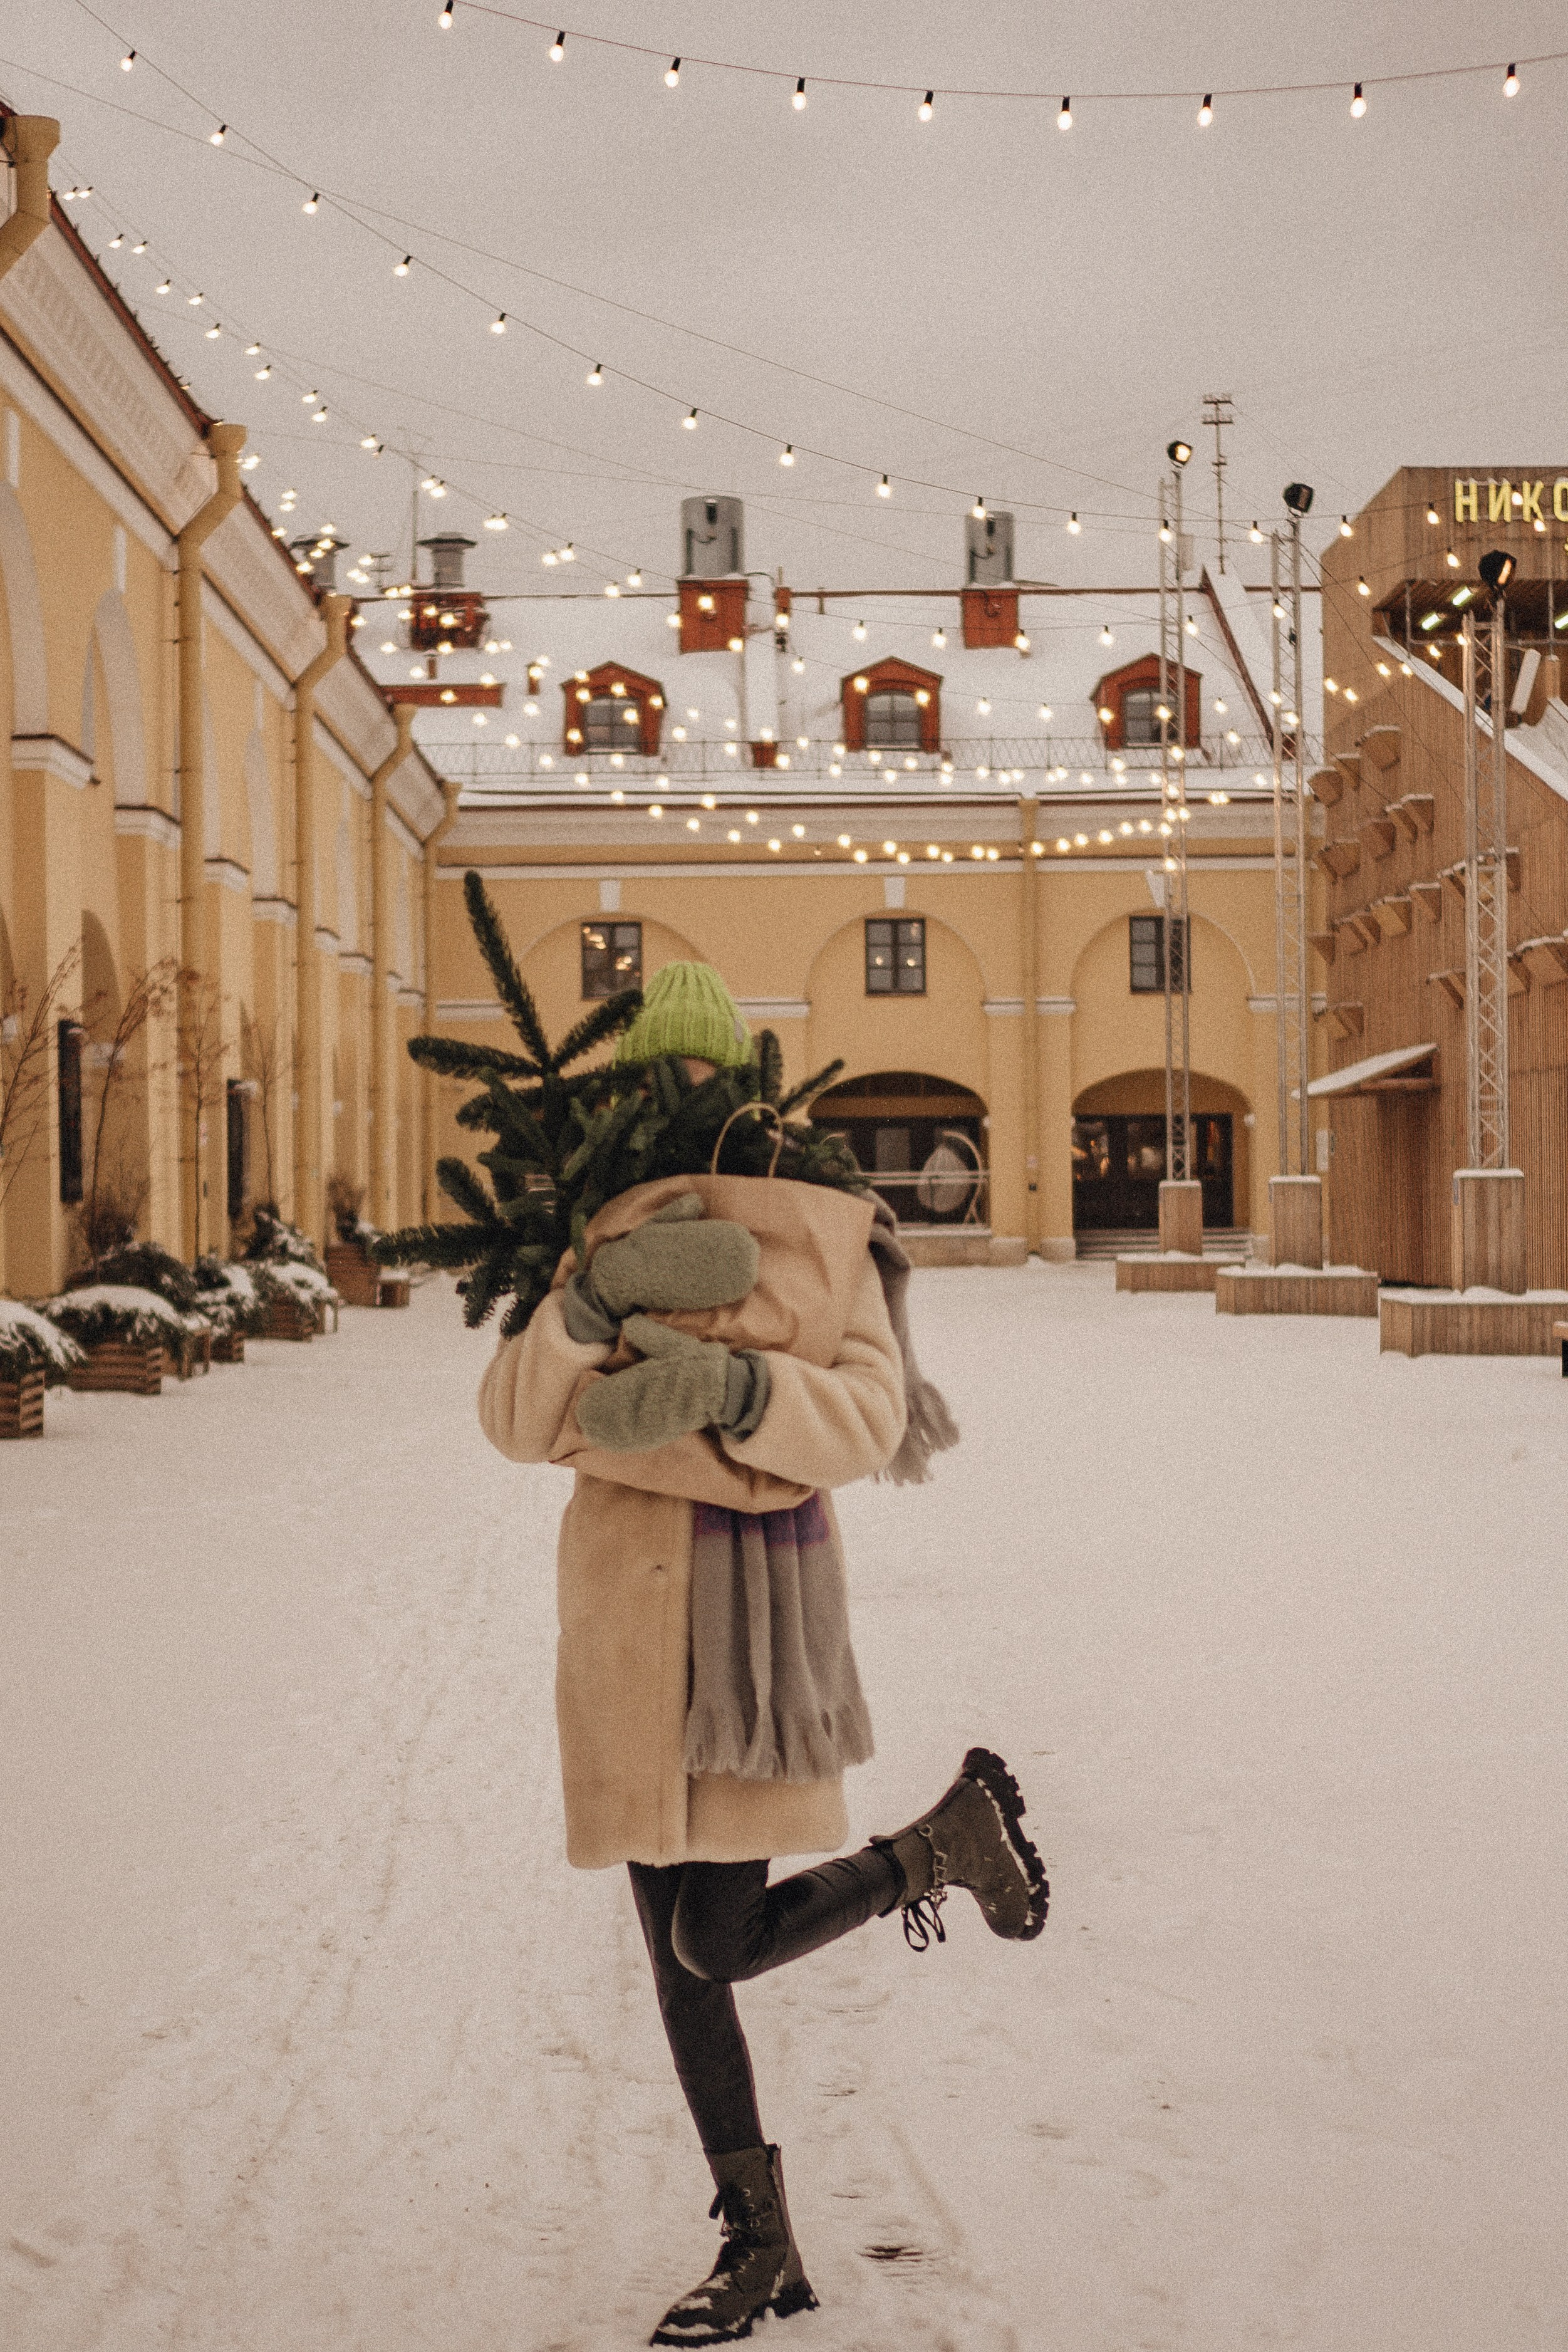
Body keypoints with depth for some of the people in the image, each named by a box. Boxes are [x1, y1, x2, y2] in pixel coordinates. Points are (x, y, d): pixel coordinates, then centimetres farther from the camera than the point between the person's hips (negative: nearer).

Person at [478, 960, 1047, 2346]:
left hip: (759, 1593, -5)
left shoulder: (822, 1234, -3)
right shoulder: (598, 1233, 10)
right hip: (631, 1607, 5)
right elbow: (520, 1423, -3)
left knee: (717, 1943, -8)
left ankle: (943, 1841, 15)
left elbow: (868, 1420, -13)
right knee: (680, 1948, 9)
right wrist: (595, 1303, -21)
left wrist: (728, 1383, -29)